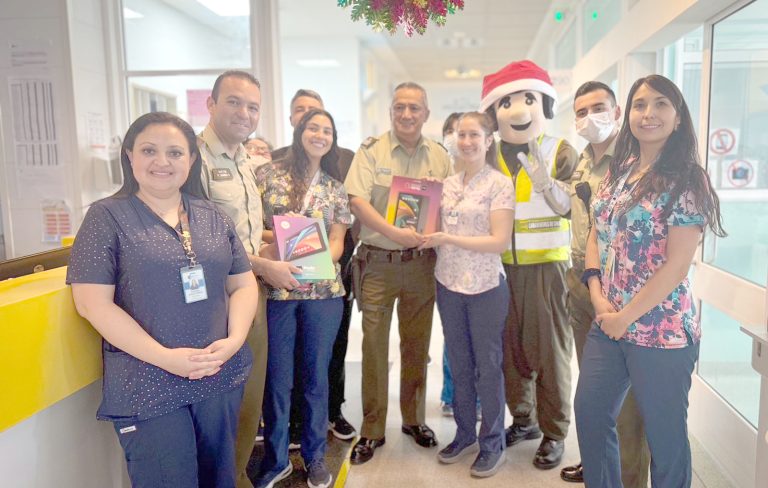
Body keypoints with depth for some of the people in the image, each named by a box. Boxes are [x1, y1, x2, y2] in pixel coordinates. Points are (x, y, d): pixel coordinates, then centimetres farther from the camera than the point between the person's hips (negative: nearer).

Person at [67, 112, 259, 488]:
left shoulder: (214, 217, 7)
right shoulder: (107, 217, -4)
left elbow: (243, 284, 9)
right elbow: (93, 303, -10)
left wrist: (234, 340, -9)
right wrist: (165, 357, -17)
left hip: (222, 378, 4)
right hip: (149, 388, -4)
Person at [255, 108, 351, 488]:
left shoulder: (336, 190, 10)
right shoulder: (268, 174, 2)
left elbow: (337, 243, 6)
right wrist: (269, 242, -17)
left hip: (323, 291, 2)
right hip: (275, 290, -2)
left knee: (317, 374, 12)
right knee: (277, 378, 8)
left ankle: (315, 456, 30)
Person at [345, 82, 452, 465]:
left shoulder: (439, 156, 7)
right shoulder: (371, 150, -3)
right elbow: (357, 200, -13)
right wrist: (394, 232, -22)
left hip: (421, 261, 3)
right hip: (378, 261, -3)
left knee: (417, 343, 13)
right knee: (374, 346, 2)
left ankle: (414, 418, 30)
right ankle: (372, 430, 16)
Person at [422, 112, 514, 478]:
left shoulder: (500, 184, -8)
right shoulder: (447, 184, 8)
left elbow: (500, 241, -15)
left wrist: (448, 239, -19)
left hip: (485, 287, -5)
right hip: (449, 285, 5)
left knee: (487, 366, 7)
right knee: (459, 364, 15)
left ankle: (492, 444, 22)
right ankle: (465, 435, 31)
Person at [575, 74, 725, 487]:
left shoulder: (686, 180, -11)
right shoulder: (617, 170, 8)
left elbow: (677, 265, -16)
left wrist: (624, 316, -13)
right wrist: (598, 297, -4)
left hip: (662, 331, -6)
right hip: (606, 325, 7)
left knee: (664, 436, 10)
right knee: (589, 415, 17)